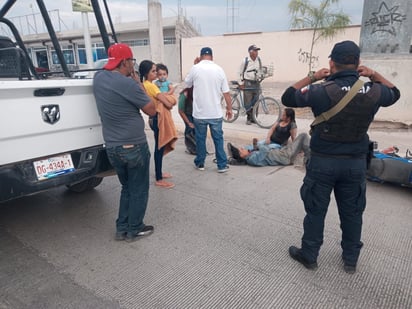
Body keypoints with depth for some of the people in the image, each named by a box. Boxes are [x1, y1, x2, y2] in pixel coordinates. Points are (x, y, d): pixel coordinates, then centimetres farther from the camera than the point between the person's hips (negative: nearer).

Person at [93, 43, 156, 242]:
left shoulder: (98, 78, 4)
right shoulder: (128, 84, -19)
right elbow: (152, 110, -9)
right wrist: (138, 83, -4)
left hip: (112, 147, 7)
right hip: (134, 146, -7)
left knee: (127, 188, 22)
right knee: (139, 190, 12)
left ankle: (122, 229, 28)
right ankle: (134, 230, 24)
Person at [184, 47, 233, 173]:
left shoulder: (195, 68, -6)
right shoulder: (219, 69, 0)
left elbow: (187, 83, 13)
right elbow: (226, 93, 0)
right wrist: (229, 108, 11)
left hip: (199, 113, -1)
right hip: (216, 113, 1)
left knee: (200, 139, 12)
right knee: (218, 138, 10)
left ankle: (200, 163, 24)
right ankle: (222, 165, 14)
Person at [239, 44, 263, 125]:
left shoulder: (259, 60, 4)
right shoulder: (245, 60, -8)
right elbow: (240, 72, -2)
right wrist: (241, 83, -4)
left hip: (256, 83, 4)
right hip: (248, 83, -4)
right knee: (248, 102, -4)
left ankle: (253, 118, 16)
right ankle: (248, 118, 8)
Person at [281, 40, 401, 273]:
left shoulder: (324, 91, -17)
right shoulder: (373, 92, -5)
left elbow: (287, 98, -7)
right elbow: (395, 93, 19)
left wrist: (312, 77, -1)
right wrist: (375, 75, 9)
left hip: (323, 161, -3)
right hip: (356, 162, 4)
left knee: (316, 210, 11)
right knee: (352, 212, 17)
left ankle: (309, 256, 25)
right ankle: (351, 260, 33)